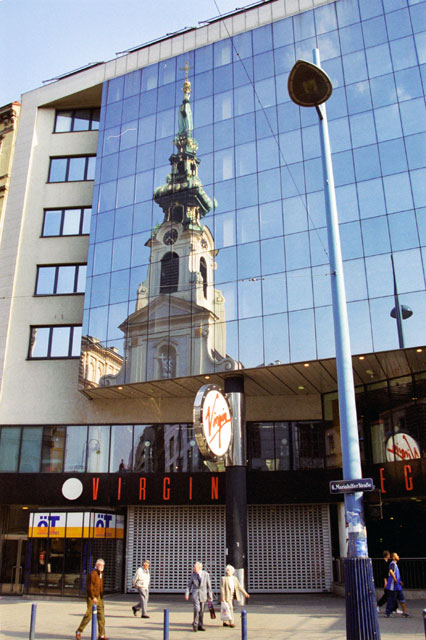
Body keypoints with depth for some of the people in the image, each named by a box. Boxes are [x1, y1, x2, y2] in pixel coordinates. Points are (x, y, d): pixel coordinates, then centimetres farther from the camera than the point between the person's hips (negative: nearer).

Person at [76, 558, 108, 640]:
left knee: (101, 615, 5)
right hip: (92, 597, -8)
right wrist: (93, 597, -19)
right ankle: (79, 631, 12)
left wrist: (101, 596, 15)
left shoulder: (101, 574, 13)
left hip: (99, 597, 8)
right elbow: (90, 587, -16)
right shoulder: (92, 574, -12)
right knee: (89, 615, -6)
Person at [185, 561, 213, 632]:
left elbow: (209, 586, -1)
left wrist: (210, 596, -1)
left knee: (201, 611, 4)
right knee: (197, 609, -16)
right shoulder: (193, 574, -3)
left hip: (203, 594, 1)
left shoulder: (206, 574, -6)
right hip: (195, 594, -1)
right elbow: (189, 585, 4)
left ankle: (200, 626, 17)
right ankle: (195, 624, -1)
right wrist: (187, 593, -8)